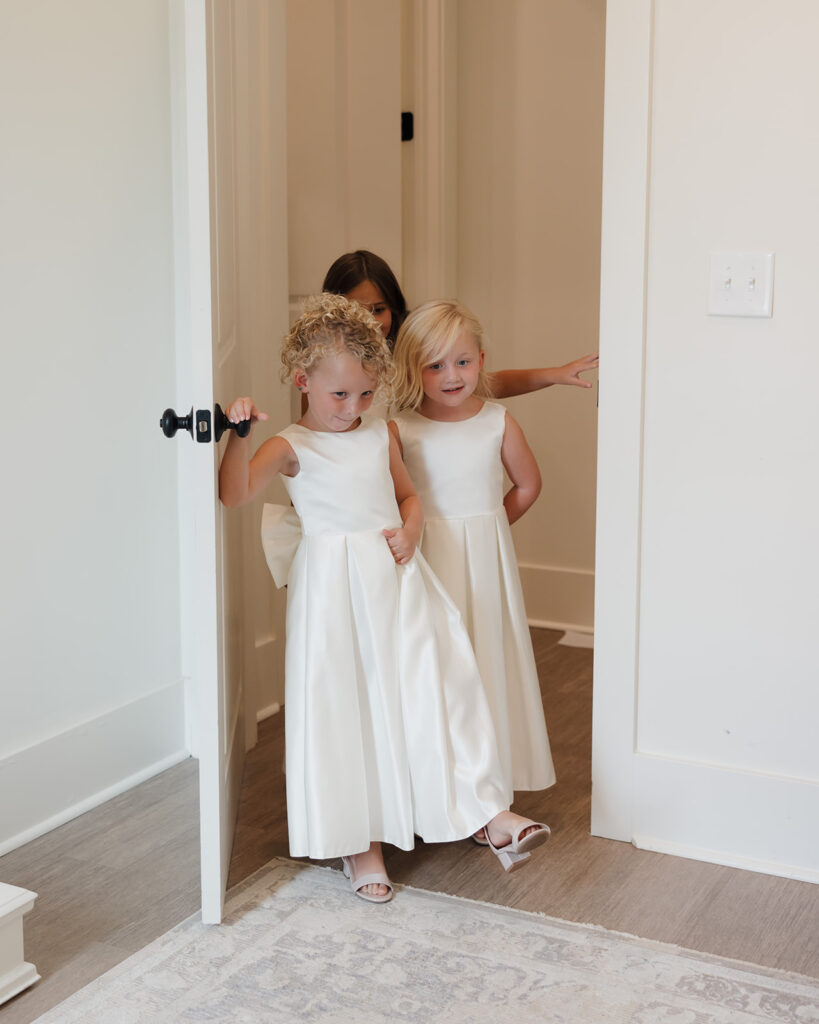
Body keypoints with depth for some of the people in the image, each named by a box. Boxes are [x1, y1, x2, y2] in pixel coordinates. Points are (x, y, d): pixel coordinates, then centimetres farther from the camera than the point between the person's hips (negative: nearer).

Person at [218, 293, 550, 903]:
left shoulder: (380, 434, 10)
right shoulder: (292, 447, -4)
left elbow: (409, 496, 21)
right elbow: (233, 493, -17)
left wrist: (410, 531, 0)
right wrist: (240, 432, -30)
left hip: (396, 581, 4)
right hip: (335, 589, -4)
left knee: (439, 688, -2)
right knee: (344, 711, 2)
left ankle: (492, 813, 2)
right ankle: (361, 840, 16)